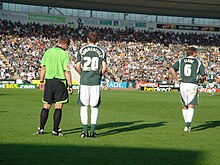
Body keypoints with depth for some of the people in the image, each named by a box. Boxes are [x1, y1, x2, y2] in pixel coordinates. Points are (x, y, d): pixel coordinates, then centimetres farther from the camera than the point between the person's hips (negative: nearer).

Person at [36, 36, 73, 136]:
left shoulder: (48, 52, 6)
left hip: (48, 81, 4)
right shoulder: (64, 54, -7)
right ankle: (55, 130, -1)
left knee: (46, 106, 12)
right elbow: (67, 71, -10)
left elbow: (43, 68, 8)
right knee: (58, 106, 0)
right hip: (60, 81, -4)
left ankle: (41, 129, 11)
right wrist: (70, 85, -6)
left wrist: (41, 81, 16)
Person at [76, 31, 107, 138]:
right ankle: (93, 131, 3)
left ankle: (85, 131, 4)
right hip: (96, 82, 1)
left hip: (84, 81, 0)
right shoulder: (101, 51, 4)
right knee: (94, 107, 7)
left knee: (84, 107, 6)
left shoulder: (82, 50, 2)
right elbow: (104, 68, -2)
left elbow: (78, 67, -1)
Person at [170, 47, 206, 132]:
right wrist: (201, 79, 22)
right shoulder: (198, 62, 3)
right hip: (193, 85, -3)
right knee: (191, 106, -5)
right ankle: (188, 124, -20)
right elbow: (203, 76, 1)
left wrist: (176, 78, 2)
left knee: (185, 106, 15)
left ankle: (187, 124, 23)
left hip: (183, 85, 3)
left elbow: (172, 69, -4)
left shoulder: (181, 61, 10)